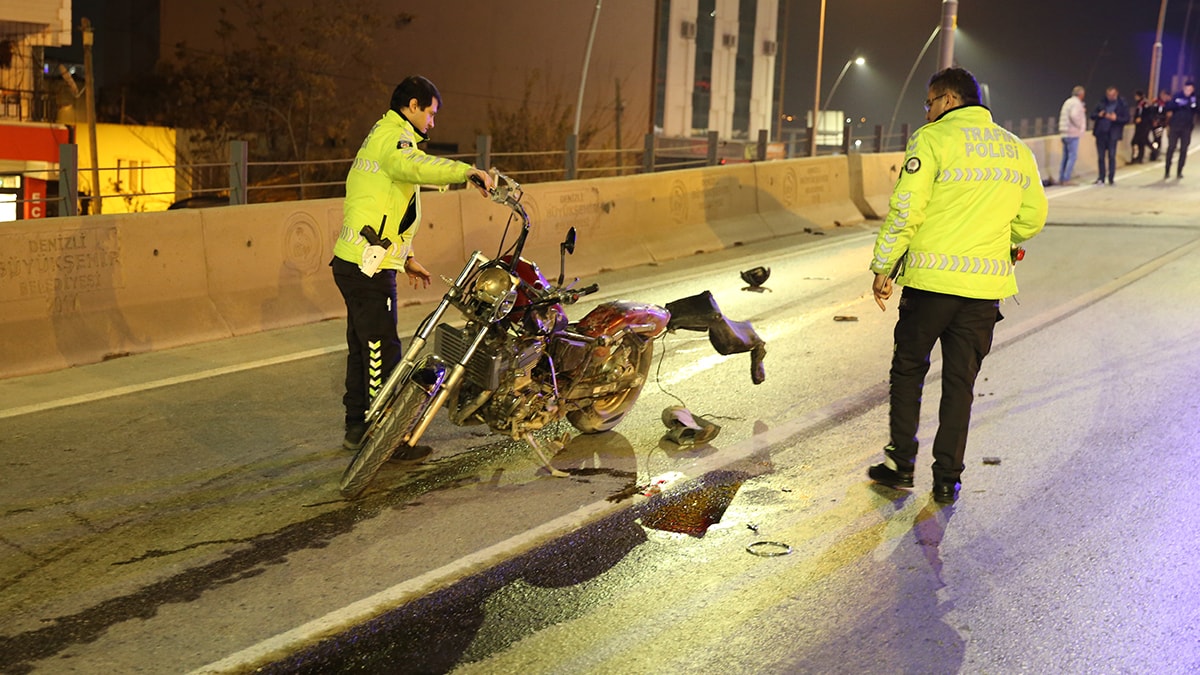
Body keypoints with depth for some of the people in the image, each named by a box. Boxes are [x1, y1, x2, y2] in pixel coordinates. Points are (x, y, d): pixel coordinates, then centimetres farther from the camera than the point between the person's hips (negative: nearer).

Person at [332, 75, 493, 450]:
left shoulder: (381, 135, 22)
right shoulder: (393, 136, -12)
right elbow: (410, 165, -39)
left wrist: (407, 258, 24)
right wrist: (467, 171, -46)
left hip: (352, 261, 11)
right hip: (371, 267, -11)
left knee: (363, 347, 17)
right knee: (382, 351, -4)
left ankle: (356, 426, 26)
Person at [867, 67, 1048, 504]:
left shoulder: (933, 139, -6)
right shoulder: (1017, 150, 11)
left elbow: (905, 209, -13)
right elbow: (1033, 218, 14)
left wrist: (882, 266, -5)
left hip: (931, 276, -4)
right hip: (987, 284, 4)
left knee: (908, 369, 13)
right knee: (960, 382, 10)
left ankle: (901, 465, 14)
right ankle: (947, 480, 12)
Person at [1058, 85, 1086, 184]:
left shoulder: (1068, 102, 15)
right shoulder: (1076, 103, -13)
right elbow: (1073, 115, -28)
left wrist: (1082, 111, 21)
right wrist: (1080, 125, -16)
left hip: (1065, 134, 9)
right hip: (1073, 133, -9)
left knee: (1065, 157, 13)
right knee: (1072, 156, -6)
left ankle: (1061, 179, 15)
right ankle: (1066, 179, -8)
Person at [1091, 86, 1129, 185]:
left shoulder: (1122, 105, 0)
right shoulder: (1101, 104, 10)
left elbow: (1126, 119, -3)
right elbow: (1092, 115, 13)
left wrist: (1116, 118, -19)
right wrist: (1098, 115, -9)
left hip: (1112, 135, -3)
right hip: (1100, 133, 3)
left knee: (1111, 156, -1)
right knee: (1101, 157, 7)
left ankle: (1111, 178, 7)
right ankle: (1101, 178, 14)